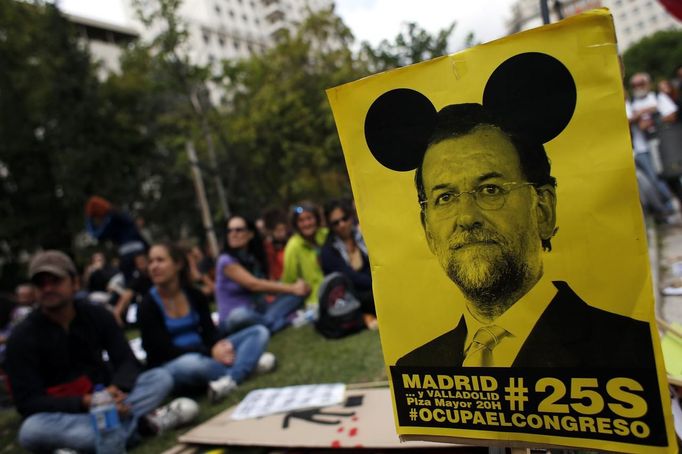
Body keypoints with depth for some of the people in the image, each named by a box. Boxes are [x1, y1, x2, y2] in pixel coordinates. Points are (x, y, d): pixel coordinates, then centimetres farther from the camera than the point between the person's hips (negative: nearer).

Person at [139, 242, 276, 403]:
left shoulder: (195, 295, 4)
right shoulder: (148, 305, -9)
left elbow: (209, 331, 0)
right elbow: (164, 349, -16)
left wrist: (217, 347, -25)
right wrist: (210, 353, -26)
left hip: (203, 356, 5)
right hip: (170, 368, -5)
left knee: (259, 332, -8)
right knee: (191, 362, -42)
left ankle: (229, 380, -34)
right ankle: (247, 364, -15)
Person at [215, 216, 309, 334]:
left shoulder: (254, 258, 8)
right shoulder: (226, 261, -14)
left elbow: (264, 285, 1)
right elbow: (254, 285, -21)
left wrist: (294, 287, -14)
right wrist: (292, 288, -20)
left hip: (257, 312, 7)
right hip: (233, 320, -6)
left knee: (299, 292, -6)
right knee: (240, 314, -43)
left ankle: (268, 321, -27)